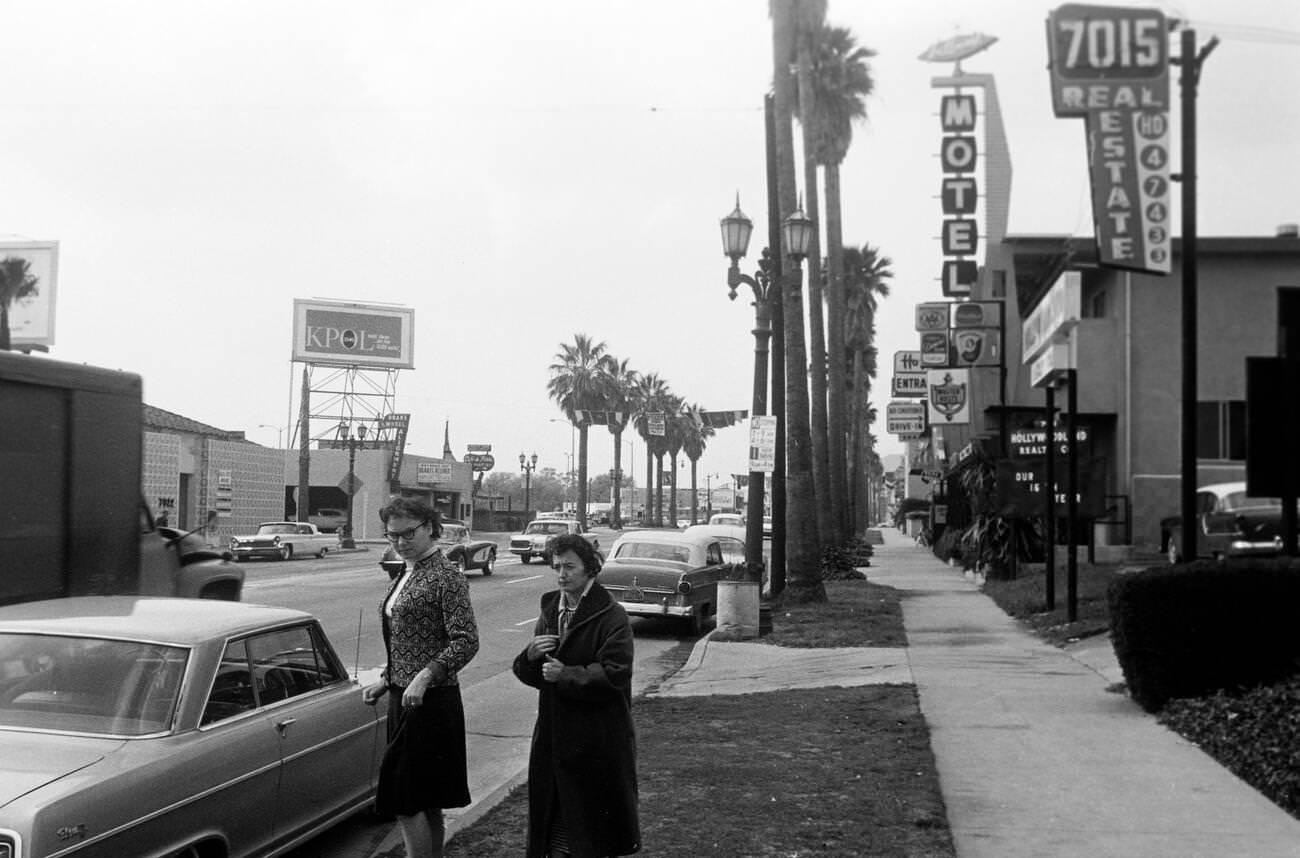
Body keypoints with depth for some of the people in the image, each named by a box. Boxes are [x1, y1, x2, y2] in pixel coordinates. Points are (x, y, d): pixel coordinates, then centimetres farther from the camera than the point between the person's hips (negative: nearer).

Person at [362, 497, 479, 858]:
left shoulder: (446, 578, -12)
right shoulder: (403, 578, 15)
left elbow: (466, 641, -20)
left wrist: (425, 677, -29)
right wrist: (385, 681, 12)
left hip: (431, 702, -9)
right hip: (403, 699, 9)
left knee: (406, 802, -9)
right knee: (426, 803, 15)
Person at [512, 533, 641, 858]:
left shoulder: (612, 617, -10)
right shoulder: (550, 612, 12)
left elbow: (613, 675, -20)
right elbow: (528, 674, 13)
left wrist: (566, 675, -19)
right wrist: (530, 655, -8)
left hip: (597, 742, -6)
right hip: (553, 738, 6)